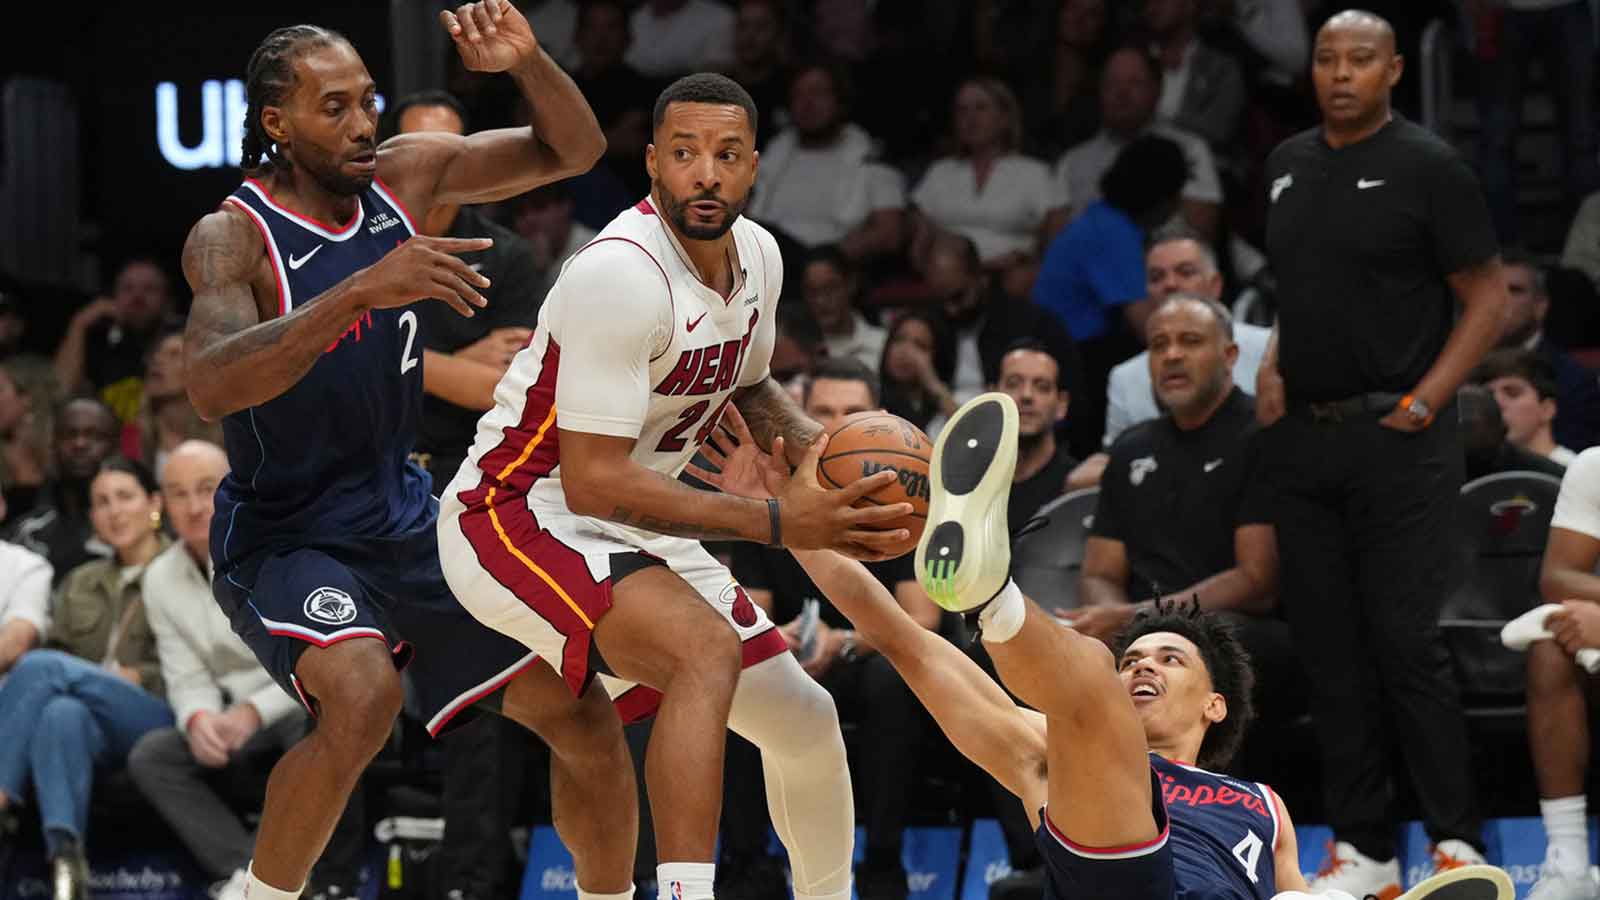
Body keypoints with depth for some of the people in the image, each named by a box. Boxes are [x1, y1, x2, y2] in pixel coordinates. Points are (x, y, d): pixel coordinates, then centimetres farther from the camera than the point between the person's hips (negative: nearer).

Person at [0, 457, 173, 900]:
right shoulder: (79, 584, 29)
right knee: (62, 713, -37)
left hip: (158, 720, -4)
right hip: (97, 731, 4)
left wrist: (134, 677, -10)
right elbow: (56, 651, 21)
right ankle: (65, 861, -51)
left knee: (41, 667, -28)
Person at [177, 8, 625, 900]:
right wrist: (362, 290, -49)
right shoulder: (232, 238, -19)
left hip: (407, 518, 7)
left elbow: (574, 151, 7)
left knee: (583, 716, 5)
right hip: (285, 537, -6)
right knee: (362, 697, -35)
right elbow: (212, 383, -38)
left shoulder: (406, 174, -1)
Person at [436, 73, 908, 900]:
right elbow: (592, 482, -28)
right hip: (516, 515, -9)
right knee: (706, 648, -34)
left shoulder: (757, 255, 0)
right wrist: (775, 523, -29)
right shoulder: (621, 276, -27)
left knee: (803, 721, 11)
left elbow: (746, 383, 22)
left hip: (630, 530, 9)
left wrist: (814, 444, -1)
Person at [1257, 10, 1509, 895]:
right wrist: (1272, 369, 9)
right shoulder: (1288, 164, 12)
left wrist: (1426, 399, -12)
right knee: (1327, 647, 5)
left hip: (1394, 437, -6)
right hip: (1302, 437, 6)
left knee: (1404, 640, -9)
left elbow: (1488, 296, -5)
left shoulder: (1427, 166, -6)